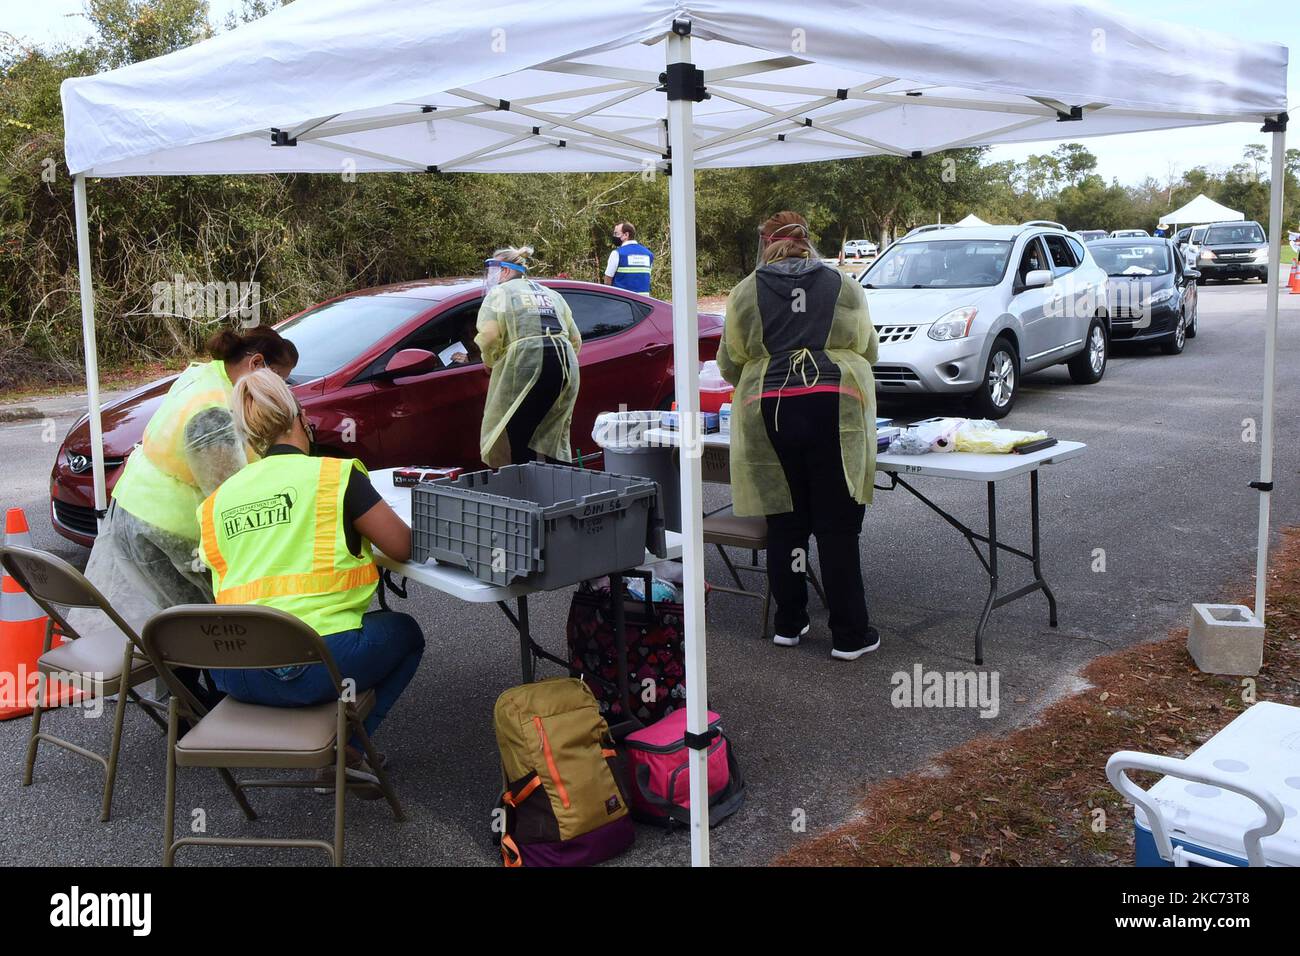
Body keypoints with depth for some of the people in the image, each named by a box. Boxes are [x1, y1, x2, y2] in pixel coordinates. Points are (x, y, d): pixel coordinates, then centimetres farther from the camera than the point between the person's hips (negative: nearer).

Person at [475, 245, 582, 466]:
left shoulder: (499, 293, 7)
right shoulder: (550, 294, 27)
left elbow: (489, 335, -9)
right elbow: (575, 339, 22)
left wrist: (490, 362, 8)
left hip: (525, 367, -6)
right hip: (566, 364, 6)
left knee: (518, 436, -2)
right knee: (552, 436, 13)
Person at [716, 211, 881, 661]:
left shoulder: (746, 292, 10)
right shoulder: (845, 287, 12)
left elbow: (729, 362, 14)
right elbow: (868, 350, 20)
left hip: (768, 414, 1)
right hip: (834, 409, 0)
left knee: (785, 522, 11)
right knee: (837, 526, 3)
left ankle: (789, 624, 20)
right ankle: (849, 635, 8)